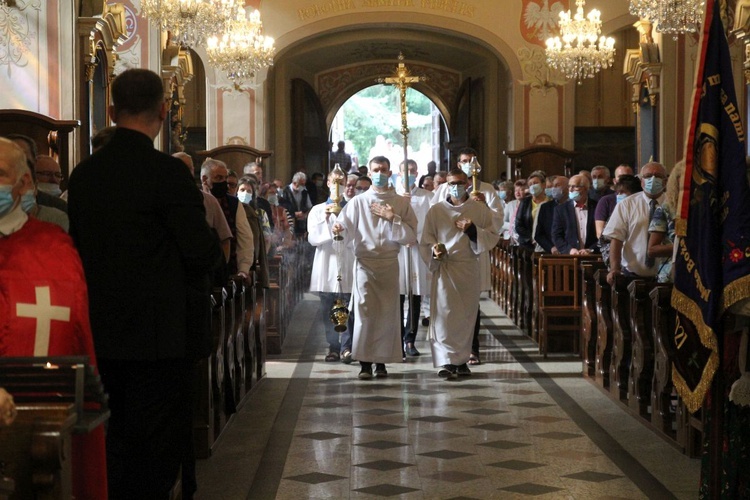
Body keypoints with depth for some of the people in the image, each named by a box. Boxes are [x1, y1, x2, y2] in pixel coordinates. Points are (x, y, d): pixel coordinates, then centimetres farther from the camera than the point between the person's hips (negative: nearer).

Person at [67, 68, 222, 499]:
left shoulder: (84, 174, 4)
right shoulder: (167, 172, -16)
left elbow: (80, 247, 10)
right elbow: (204, 252, -17)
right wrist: (214, 248, 4)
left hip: (103, 331, 7)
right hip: (161, 332, -6)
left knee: (118, 437, 17)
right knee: (160, 447, 1)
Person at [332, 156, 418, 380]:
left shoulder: (401, 203, 7)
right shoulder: (358, 202, 5)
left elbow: (411, 236, 1)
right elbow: (346, 228, -2)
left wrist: (392, 218, -10)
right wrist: (338, 229, -25)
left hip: (390, 263, 1)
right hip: (365, 262, -1)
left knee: (388, 312, 2)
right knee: (365, 311, -10)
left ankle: (381, 361, 11)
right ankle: (365, 362, -6)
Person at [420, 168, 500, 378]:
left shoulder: (480, 209, 7)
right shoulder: (436, 210, 5)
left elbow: (494, 235, 5)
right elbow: (426, 241, 7)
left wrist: (473, 231, -11)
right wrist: (434, 251, -14)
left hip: (469, 268, 2)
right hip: (444, 268, -1)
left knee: (466, 315, 6)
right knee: (444, 314, -11)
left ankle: (461, 359, 18)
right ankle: (446, 361, -12)